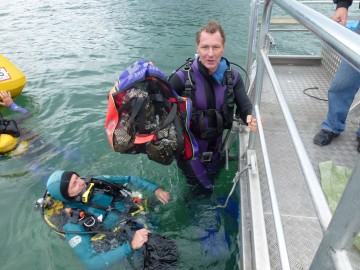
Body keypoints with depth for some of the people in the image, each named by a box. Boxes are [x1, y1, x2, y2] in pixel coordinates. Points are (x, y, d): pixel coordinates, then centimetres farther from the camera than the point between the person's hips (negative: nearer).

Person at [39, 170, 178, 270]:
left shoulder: (96, 182, -8)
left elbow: (129, 179, 1)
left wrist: (155, 189, -10)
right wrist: (131, 246, -36)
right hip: (128, 244, -6)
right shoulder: (73, 225, -20)